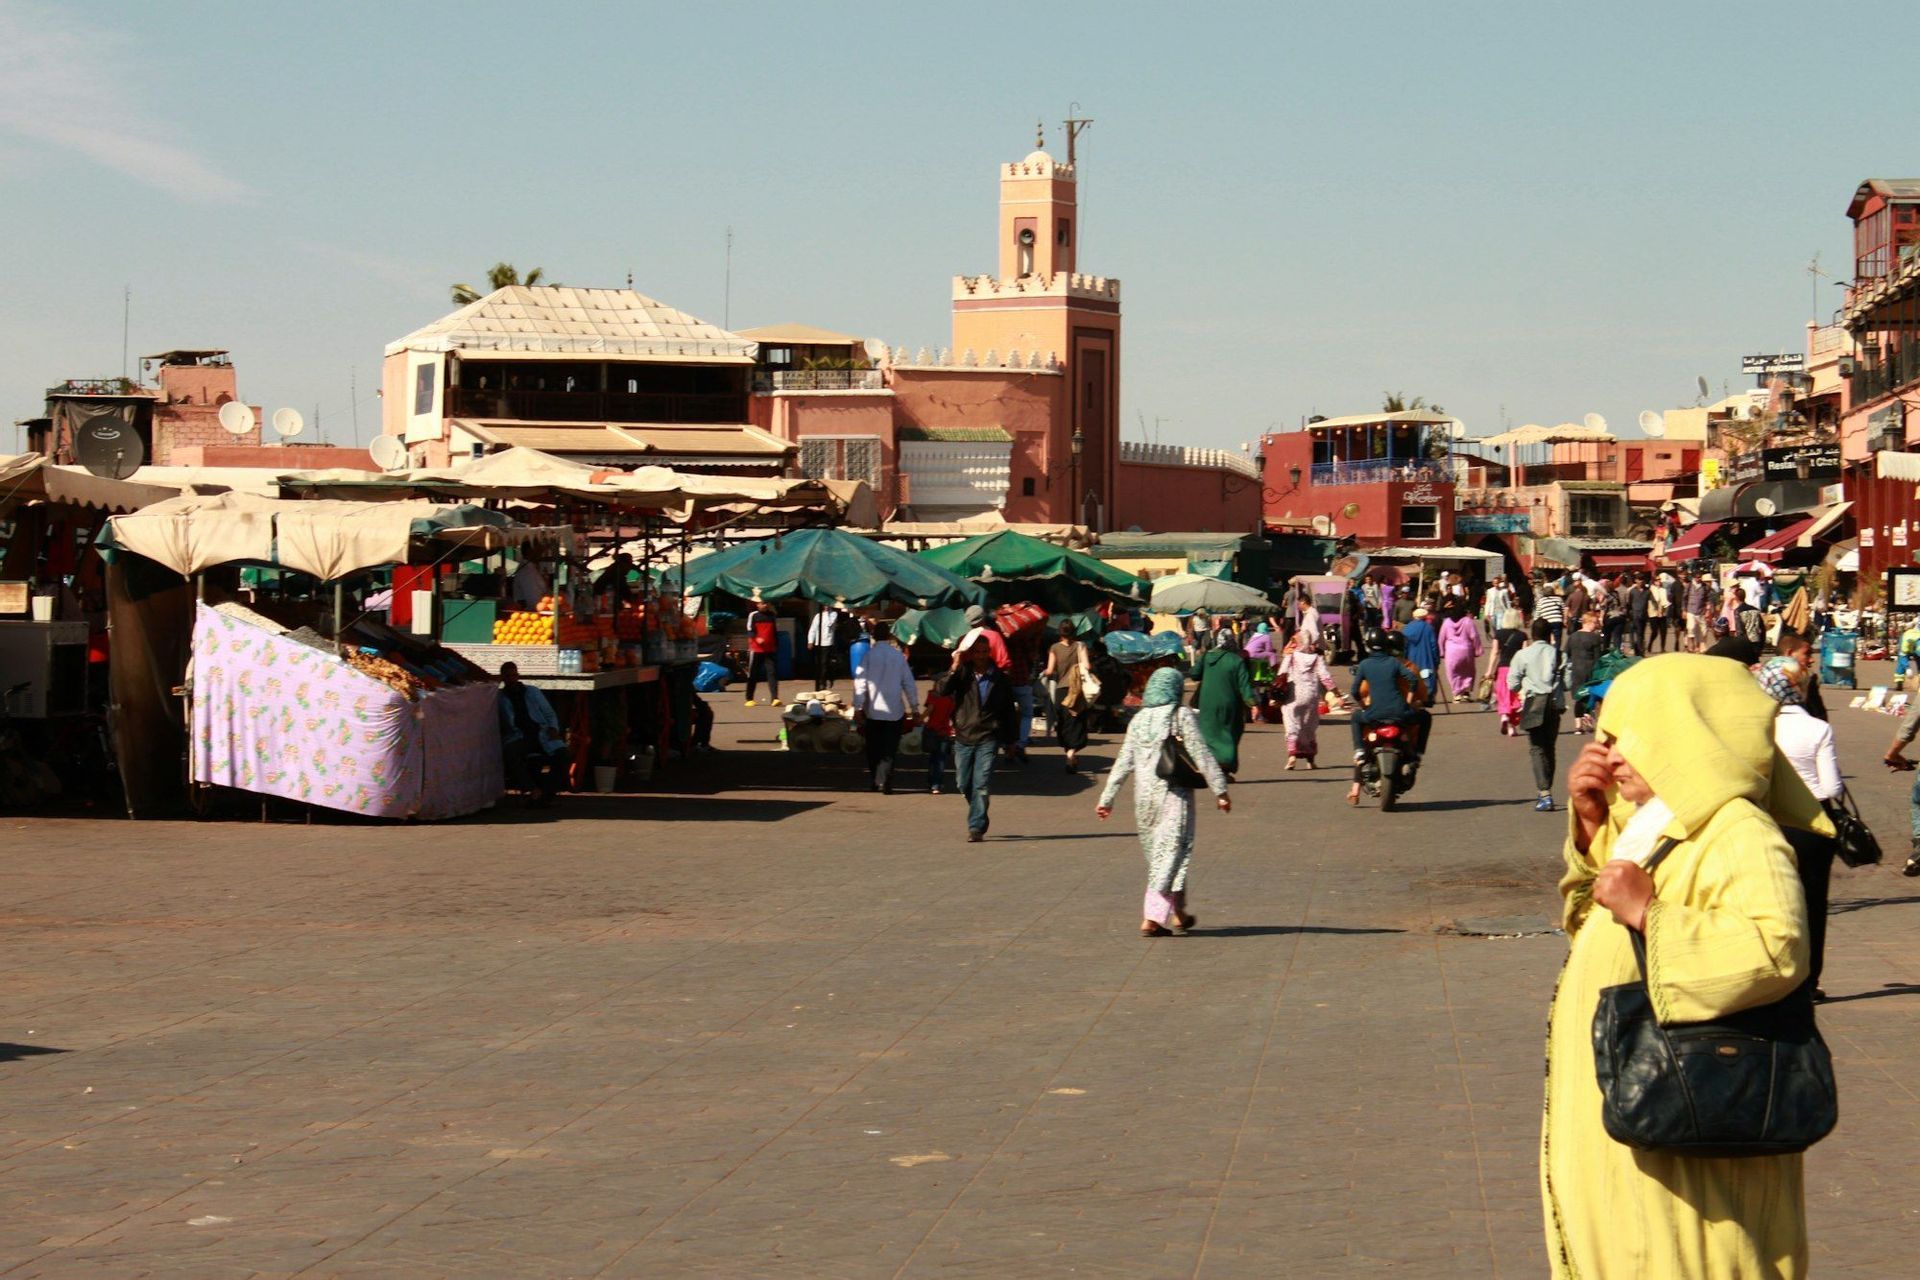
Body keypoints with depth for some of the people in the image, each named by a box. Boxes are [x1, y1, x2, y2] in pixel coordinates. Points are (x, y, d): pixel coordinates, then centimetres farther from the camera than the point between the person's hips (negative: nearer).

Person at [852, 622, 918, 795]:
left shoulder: (869, 655, -5)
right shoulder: (898, 655, 0)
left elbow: (860, 682, -9)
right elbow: (909, 683, 4)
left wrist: (858, 707, -6)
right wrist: (914, 707, 13)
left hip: (873, 711, 0)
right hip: (894, 710, 0)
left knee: (874, 749, 14)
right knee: (889, 750, 1)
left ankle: (876, 781, 19)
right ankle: (884, 782, -14)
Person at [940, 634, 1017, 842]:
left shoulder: (999, 678, 5)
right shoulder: (962, 674, 4)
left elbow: (1008, 710, 11)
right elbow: (943, 691, -10)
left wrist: (1010, 739, 11)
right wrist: (954, 668, -17)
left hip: (988, 739, -2)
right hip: (963, 737, 2)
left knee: (981, 784, -11)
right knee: (964, 784, 8)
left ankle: (976, 827, -11)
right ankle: (978, 819, 29)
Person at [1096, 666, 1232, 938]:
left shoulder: (1139, 720, 8)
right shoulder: (1183, 716, -6)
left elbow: (1123, 762, 8)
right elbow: (1202, 755, -9)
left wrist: (1107, 798, 11)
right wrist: (1220, 791, -5)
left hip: (1145, 795, 5)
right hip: (1174, 793, -5)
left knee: (1157, 853, 17)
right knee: (1170, 852, -2)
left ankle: (1179, 913, 27)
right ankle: (1152, 918, -11)